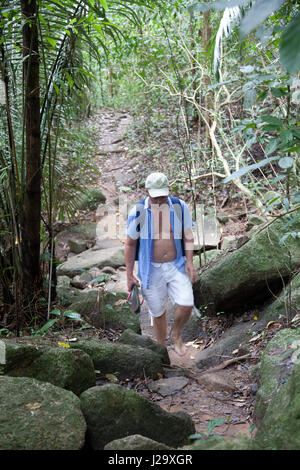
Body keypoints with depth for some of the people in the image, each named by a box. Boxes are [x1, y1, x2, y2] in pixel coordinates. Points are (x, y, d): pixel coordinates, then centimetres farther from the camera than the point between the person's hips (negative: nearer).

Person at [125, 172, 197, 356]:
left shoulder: (180, 207, -7)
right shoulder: (138, 212, -13)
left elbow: (188, 236, 2)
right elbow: (130, 244, -4)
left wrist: (189, 262, -8)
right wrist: (129, 275, -1)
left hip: (176, 266, 1)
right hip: (151, 270, -1)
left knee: (186, 305, -11)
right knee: (158, 312, 9)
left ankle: (176, 334, 21)